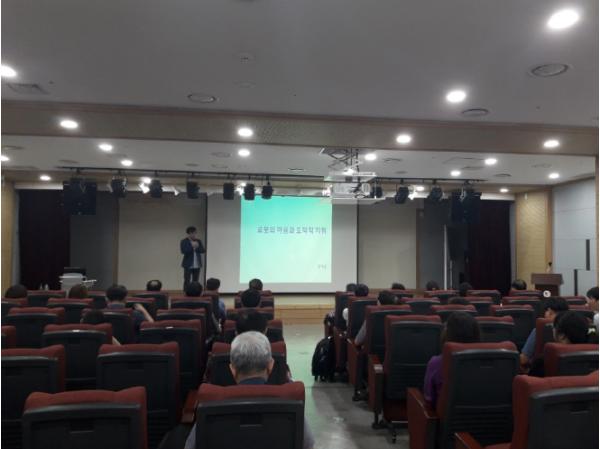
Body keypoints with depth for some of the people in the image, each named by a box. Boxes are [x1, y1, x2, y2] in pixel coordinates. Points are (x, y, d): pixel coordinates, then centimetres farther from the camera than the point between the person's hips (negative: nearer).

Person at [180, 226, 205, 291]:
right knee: (187, 281, -3)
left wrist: (197, 247, -13)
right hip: (188, 265, -4)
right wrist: (192, 246, -18)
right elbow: (183, 251, -17)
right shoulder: (184, 241, -3)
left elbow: (203, 250, 2)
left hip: (197, 265, 4)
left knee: (195, 282, 7)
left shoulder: (198, 241, 9)